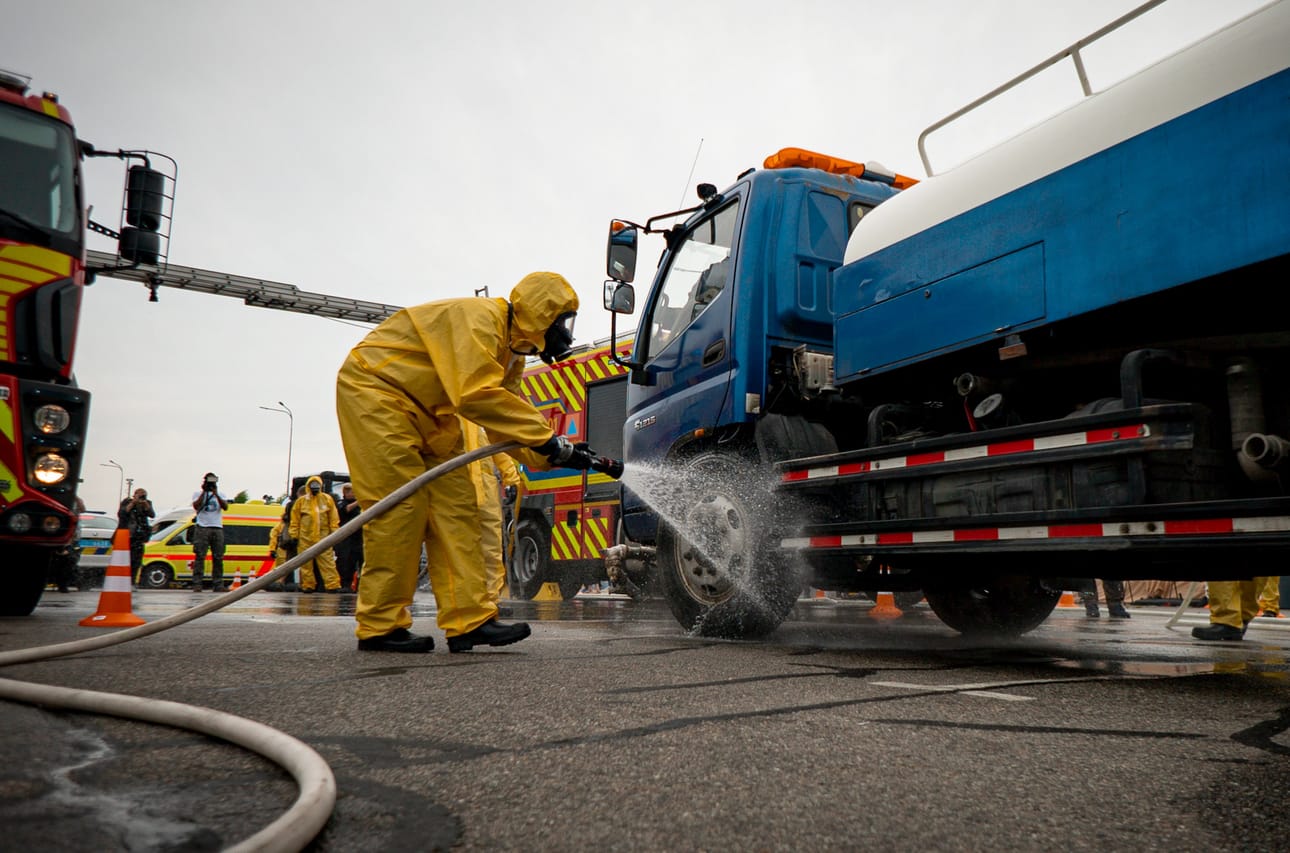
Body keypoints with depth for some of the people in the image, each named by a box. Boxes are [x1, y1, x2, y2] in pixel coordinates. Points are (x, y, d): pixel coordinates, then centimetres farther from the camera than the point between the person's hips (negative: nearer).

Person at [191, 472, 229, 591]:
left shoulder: (220, 494, 15)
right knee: (200, 557, -8)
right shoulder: (198, 493, 9)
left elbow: (225, 507, -3)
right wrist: (204, 492, -9)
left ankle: (218, 585, 4)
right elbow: (196, 506, -9)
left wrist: (216, 494, -10)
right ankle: (197, 584, -9)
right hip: (202, 528, -3)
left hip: (217, 528, 3)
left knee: (218, 558, 1)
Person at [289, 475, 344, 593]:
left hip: (323, 536, -1)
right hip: (305, 537, 1)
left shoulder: (327, 499, 6)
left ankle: (333, 585, -6)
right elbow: (295, 520, 7)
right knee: (306, 563, 4)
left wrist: (334, 533, 4)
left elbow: (333, 518, 8)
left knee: (327, 561, -5)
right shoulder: (301, 501, 6)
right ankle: (308, 585, 12)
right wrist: (294, 535, 4)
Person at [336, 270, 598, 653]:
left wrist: (556, 453, -10)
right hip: (373, 386, -10)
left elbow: (504, 425, 5)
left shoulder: (510, 353, 8)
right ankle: (380, 627, -5)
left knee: (454, 502, -1)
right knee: (401, 504, -15)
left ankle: (469, 620, -3)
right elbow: (475, 395, -35)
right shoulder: (477, 318, -23)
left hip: (424, 411, 10)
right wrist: (545, 434, -31)